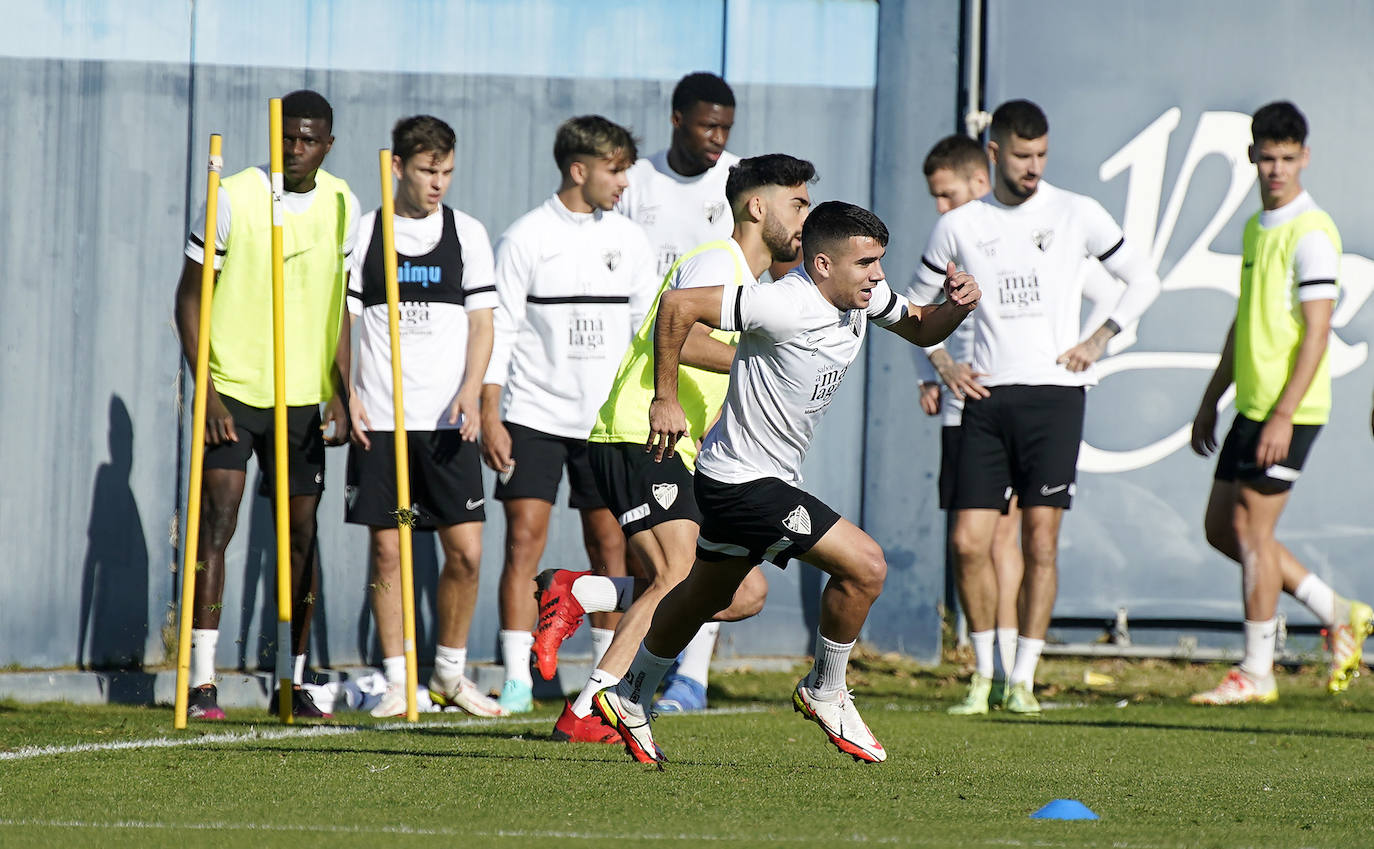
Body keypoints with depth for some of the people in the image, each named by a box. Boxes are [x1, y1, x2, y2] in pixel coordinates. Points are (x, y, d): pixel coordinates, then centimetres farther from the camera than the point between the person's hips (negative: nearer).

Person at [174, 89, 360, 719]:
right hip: (231, 388, -4)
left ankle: (293, 683, 17)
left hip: (304, 397, 4)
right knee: (217, 521, -12)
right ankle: (202, 683, -14)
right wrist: (206, 390, -11)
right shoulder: (234, 199, -7)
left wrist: (341, 395, 8)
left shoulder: (341, 205, 6)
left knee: (301, 533, 7)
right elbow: (189, 297, -3)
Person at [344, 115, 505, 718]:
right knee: (386, 550, -1)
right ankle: (398, 680, 7)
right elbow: (341, 322, 7)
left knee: (466, 552, -4)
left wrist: (470, 390, -10)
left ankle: (450, 672, 15)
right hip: (379, 419, -1)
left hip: (449, 420, 1)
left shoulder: (468, 234, 7)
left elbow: (481, 323, 5)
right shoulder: (363, 233, 4)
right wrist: (347, 394, -6)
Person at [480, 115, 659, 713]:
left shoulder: (629, 241, 8)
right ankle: (517, 680, -7)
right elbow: (499, 328, -4)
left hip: (608, 419, 3)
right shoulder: (526, 238, -3)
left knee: (609, 542, 4)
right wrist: (489, 416, -9)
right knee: (524, 535, -9)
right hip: (533, 414, -3)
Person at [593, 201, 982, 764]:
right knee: (865, 566, -15)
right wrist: (665, 399, -22)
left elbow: (920, 330, 16)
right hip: (743, 481, -10)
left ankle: (629, 701, 43)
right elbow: (678, 305, -27)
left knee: (706, 598, 26)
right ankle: (825, 692, 5)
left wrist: (956, 306, -6)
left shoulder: (864, 296, -1)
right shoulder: (785, 306, -27)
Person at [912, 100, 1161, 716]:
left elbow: (1143, 281, 12)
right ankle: (984, 673, 10)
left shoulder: (1077, 215, 4)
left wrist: (1098, 340, 1)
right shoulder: (960, 226, 8)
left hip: (1054, 393, -2)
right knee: (969, 543, -5)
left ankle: (1023, 680, 0)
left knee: (1040, 541, -7)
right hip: (987, 396, 2)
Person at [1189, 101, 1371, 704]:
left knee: (1252, 528, -6)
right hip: (1251, 404, 9)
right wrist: (1211, 399, 23)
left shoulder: (1311, 233, -13)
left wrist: (1284, 415, -22)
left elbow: (1316, 331, -18)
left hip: (1288, 410, -9)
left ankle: (1256, 672, 3)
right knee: (1221, 527, 11)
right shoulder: (1256, 229, 15)